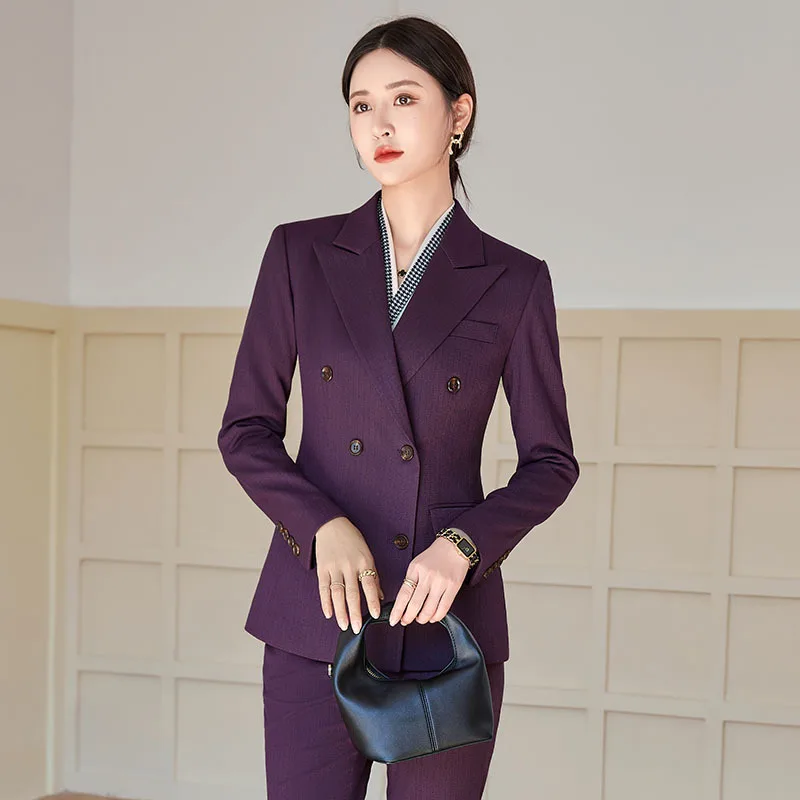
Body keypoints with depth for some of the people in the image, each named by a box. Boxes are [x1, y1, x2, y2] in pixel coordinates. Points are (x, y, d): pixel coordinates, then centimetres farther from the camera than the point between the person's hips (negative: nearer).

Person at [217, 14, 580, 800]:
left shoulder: (513, 281, 1)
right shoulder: (301, 253, 3)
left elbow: (550, 461, 4)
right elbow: (245, 429, 3)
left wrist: (463, 543, -13)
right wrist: (325, 527, -13)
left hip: (448, 616, 0)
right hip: (317, 614, 1)